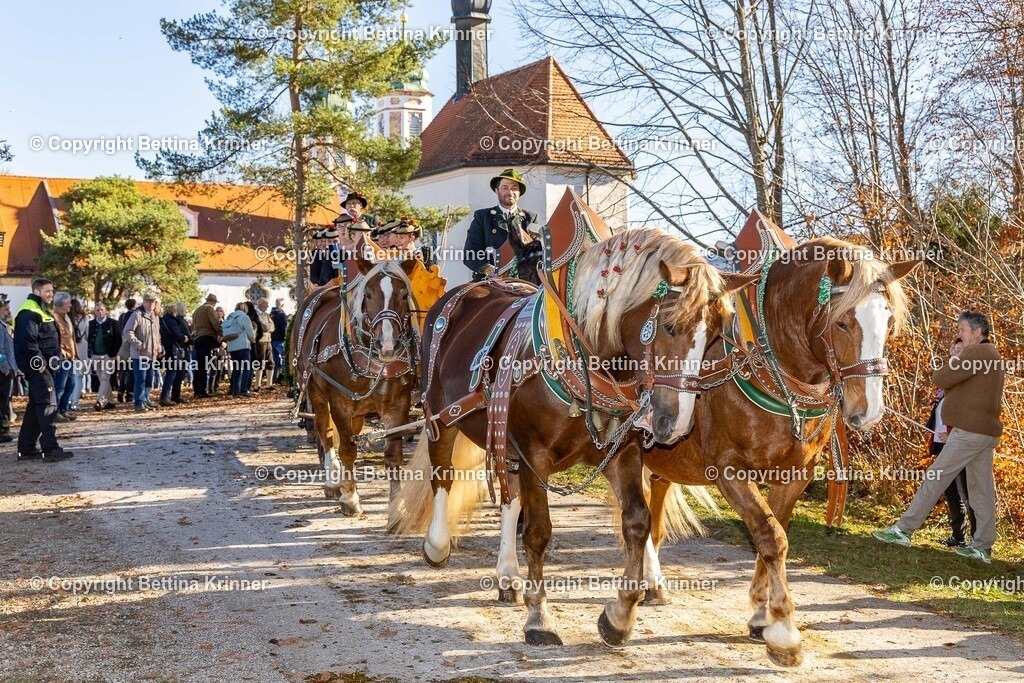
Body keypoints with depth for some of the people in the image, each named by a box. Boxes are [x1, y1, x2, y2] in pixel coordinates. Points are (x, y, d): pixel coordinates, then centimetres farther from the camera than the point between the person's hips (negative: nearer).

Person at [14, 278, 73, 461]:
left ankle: (26, 448, 18)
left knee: (36, 406, 13)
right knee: (48, 404, -13)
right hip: (37, 367, -11)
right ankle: (50, 449, -15)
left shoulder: (44, 311, 21)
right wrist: (38, 362, -23)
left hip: (44, 365, 11)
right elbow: (28, 341, -22)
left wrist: (58, 356, 19)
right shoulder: (29, 312, -13)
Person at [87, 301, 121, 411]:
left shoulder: (113, 323, -2)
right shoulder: (91, 324, 10)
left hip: (108, 355, -5)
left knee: (105, 378, -13)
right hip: (96, 356, 5)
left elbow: (118, 340, -3)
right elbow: (89, 339, 14)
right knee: (102, 380, 8)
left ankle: (100, 401, -18)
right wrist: (90, 354, 3)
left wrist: (113, 354, -10)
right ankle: (110, 401, 16)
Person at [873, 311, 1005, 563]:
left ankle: (904, 529, -5)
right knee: (981, 488, 8)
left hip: (969, 432, -10)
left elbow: (940, 379, -17)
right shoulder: (992, 355, 19)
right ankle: (982, 547, 8)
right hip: (987, 432, 10)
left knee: (935, 478, -7)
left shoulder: (977, 353, -14)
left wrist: (951, 363, 0)